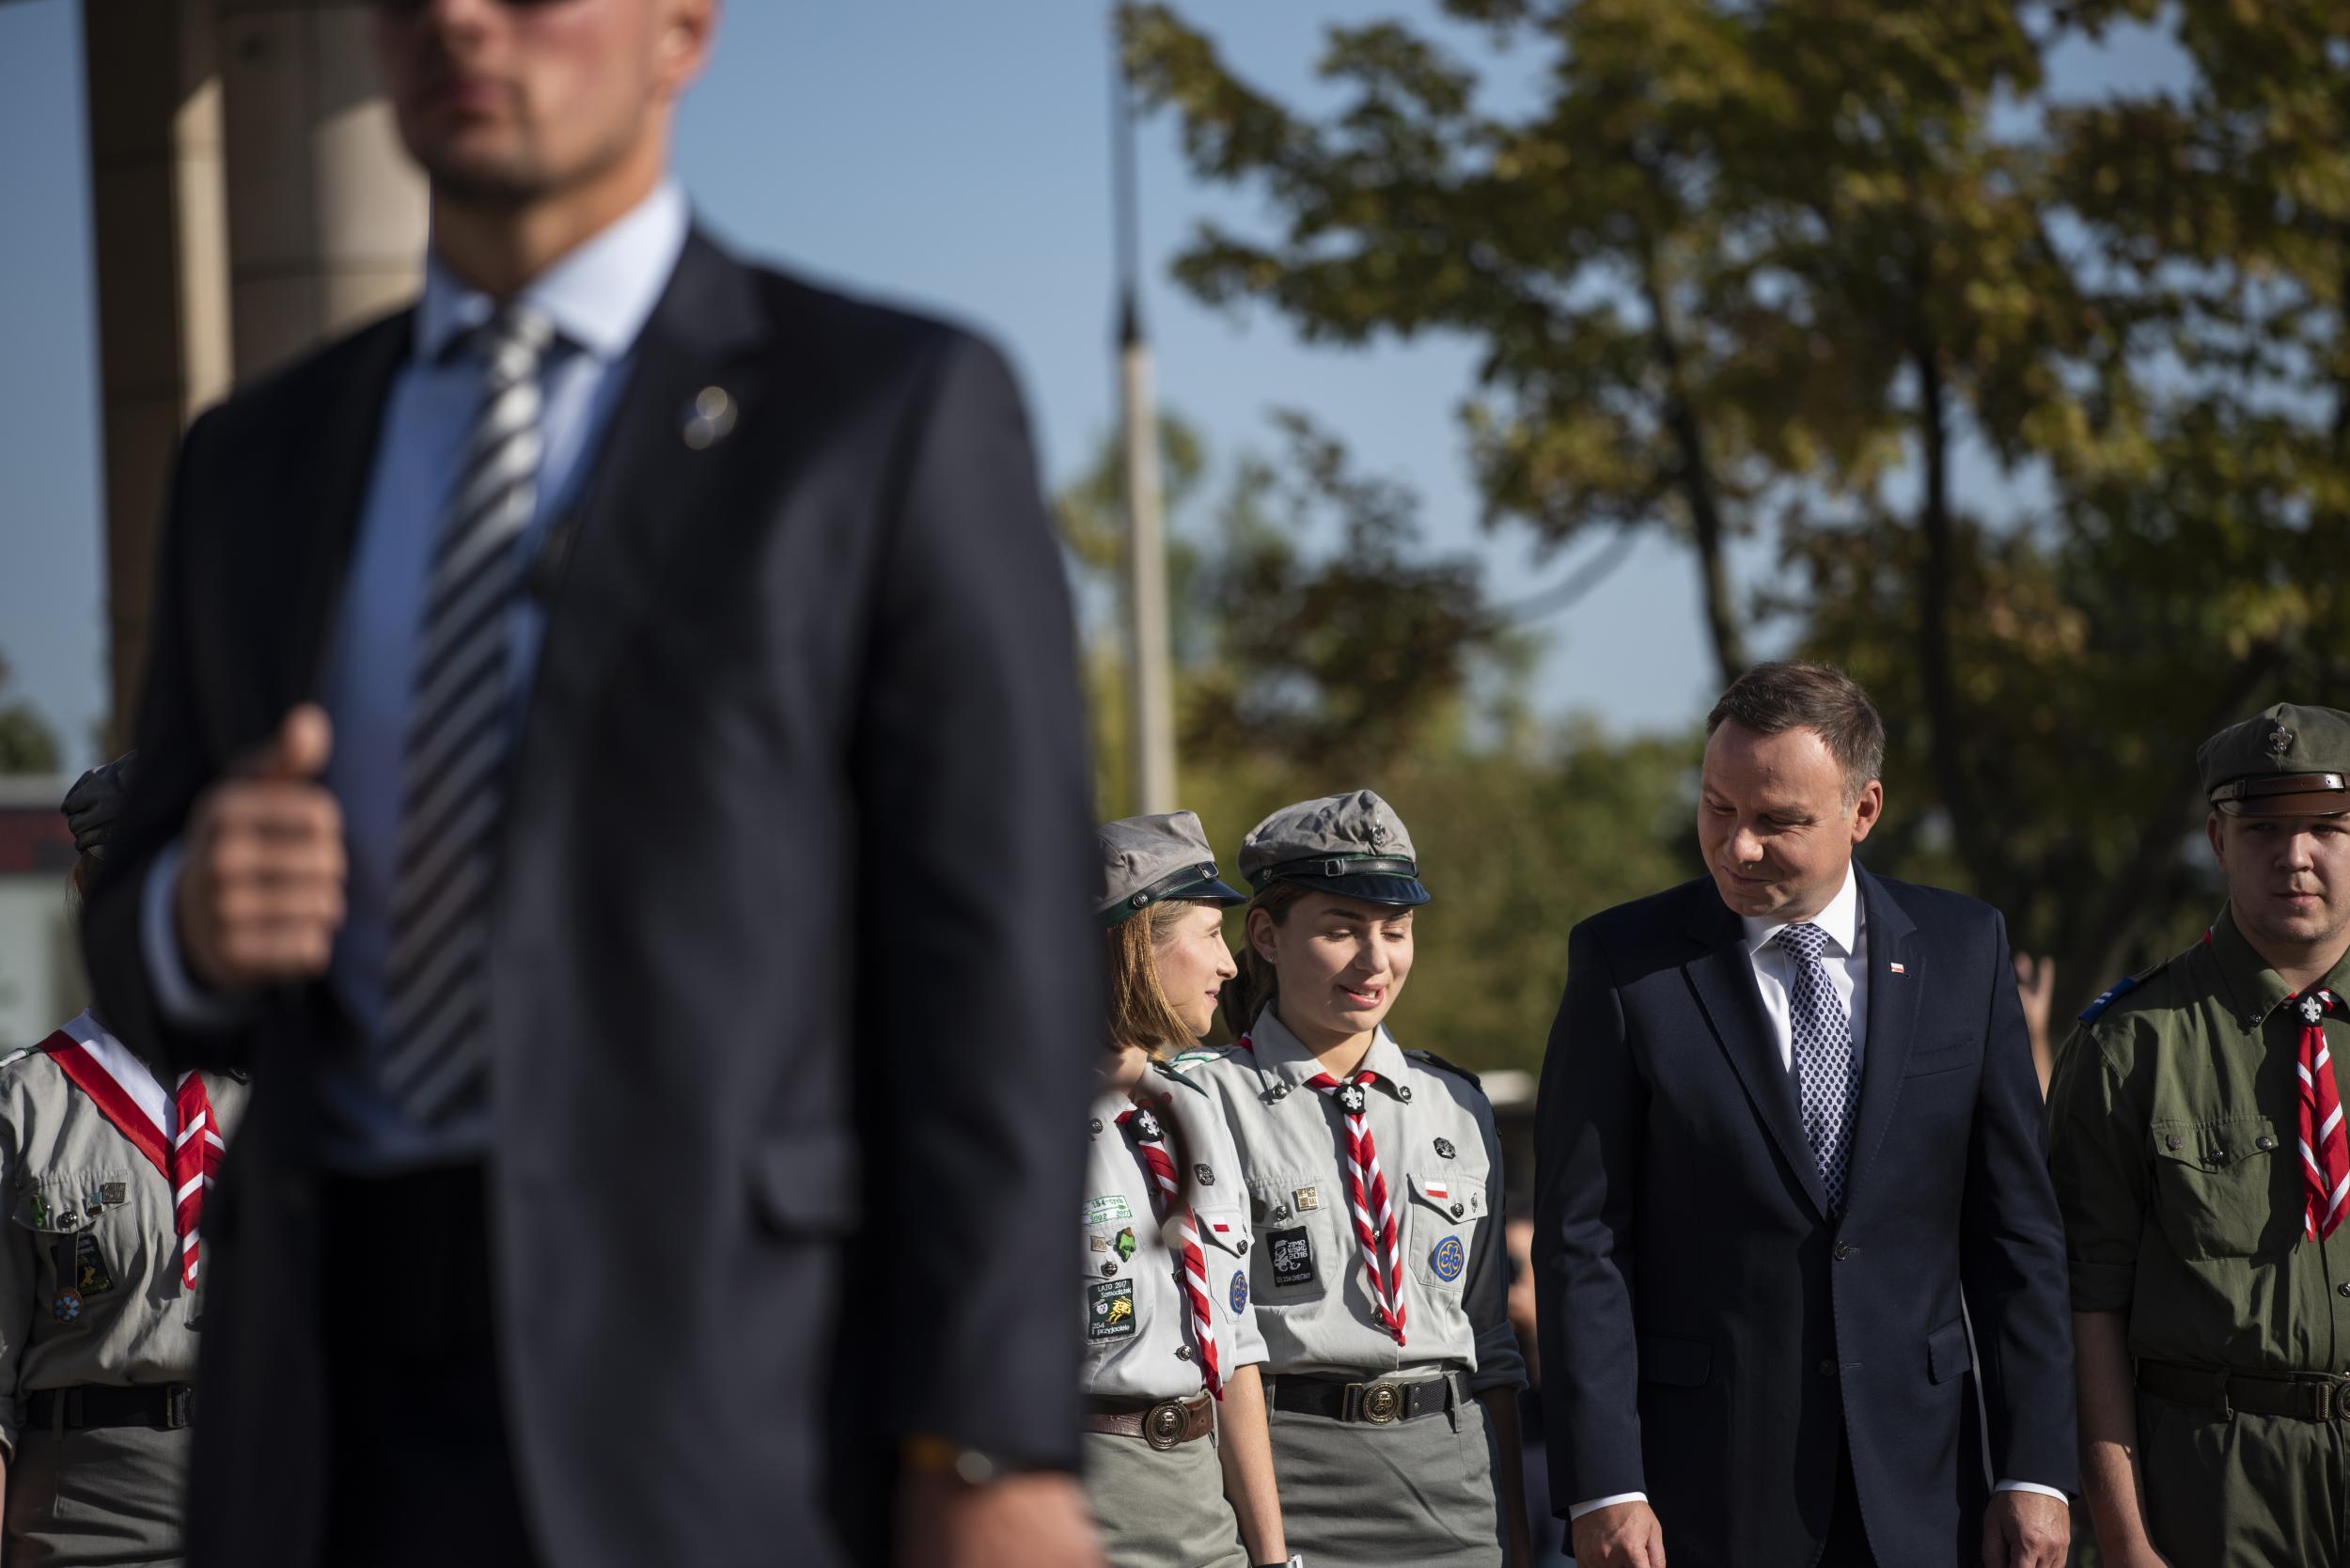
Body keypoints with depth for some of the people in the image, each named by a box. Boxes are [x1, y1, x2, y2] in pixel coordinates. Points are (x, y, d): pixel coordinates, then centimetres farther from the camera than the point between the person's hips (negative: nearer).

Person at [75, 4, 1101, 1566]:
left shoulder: (897, 416, 1)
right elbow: (172, 981, 20)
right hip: (349, 1437, 5)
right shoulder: (266, 466, 17)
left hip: (743, 1421, -5)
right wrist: (202, 912, -6)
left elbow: (995, 963, -6)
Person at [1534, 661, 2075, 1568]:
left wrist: (2034, 1468, 0)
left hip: (1916, 1484, 2)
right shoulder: (1623, 964, -2)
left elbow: (2014, 1228, 5)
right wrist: (1602, 1486, -12)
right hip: (1705, 1485, -2)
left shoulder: (1964, 950, 5)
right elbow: (1580, 1240, -5)